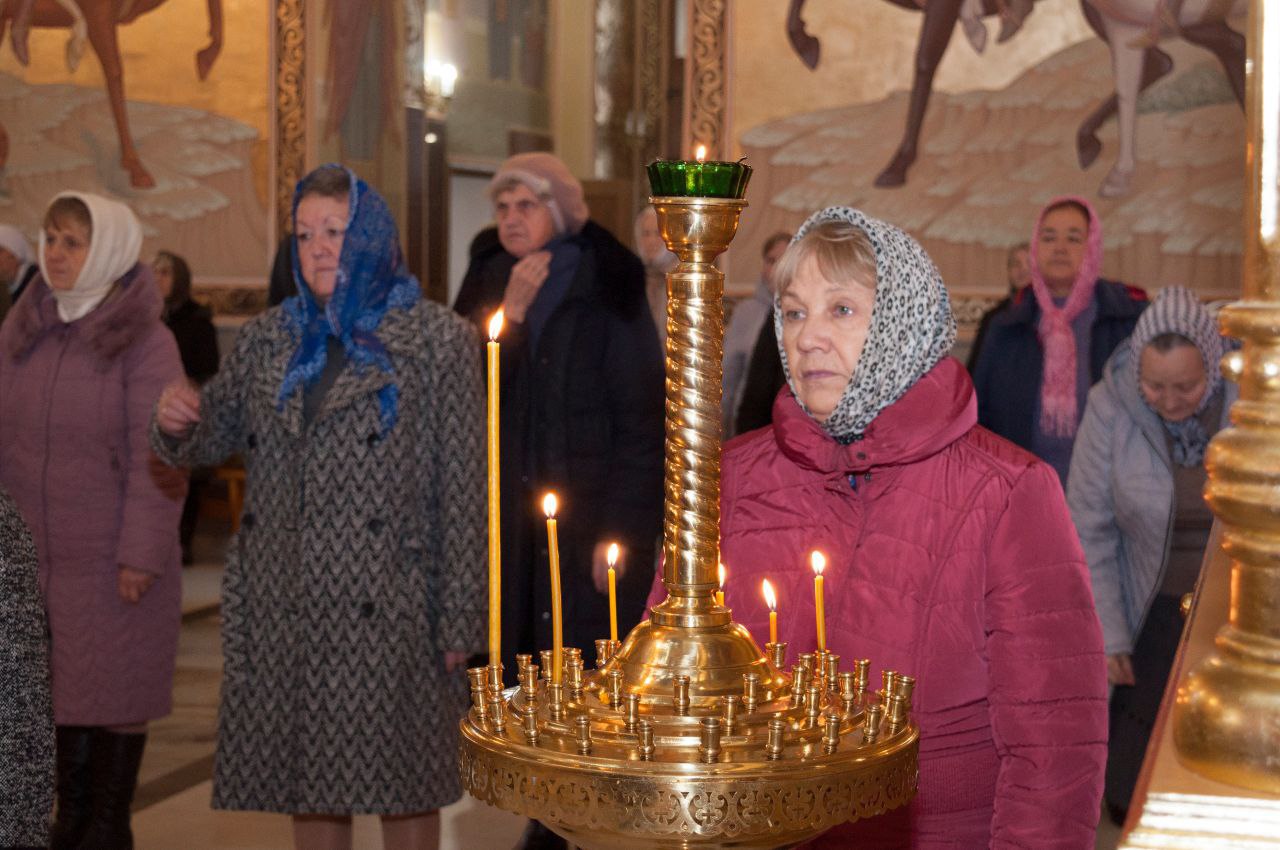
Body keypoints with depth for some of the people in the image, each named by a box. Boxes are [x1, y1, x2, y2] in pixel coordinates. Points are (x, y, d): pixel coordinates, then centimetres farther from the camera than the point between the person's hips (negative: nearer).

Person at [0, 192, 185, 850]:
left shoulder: (145, 342, -9)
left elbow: (156, 461, -11)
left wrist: (142, 555, -14)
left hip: (112, 561, -4)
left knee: (111, 691, 4)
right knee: (59, 690, 9)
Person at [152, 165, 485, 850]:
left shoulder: (437, 341, -2)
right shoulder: (269, 338, 11)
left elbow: (464, 485, -5)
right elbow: (210, 440, 14)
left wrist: (460, 619, -9)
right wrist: (175, 421, -11)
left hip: (386, 612, -4)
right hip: (281, 613, 4)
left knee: (403, 792, 3)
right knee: (307, 788, 10)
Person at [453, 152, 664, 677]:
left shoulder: (607, 291, -3)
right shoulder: (488, 285, 11)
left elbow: (641, 419, -7)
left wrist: (622, 530, -13)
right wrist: (509, 313, -9)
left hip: (587, 521, -4)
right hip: (505, 523, 4)